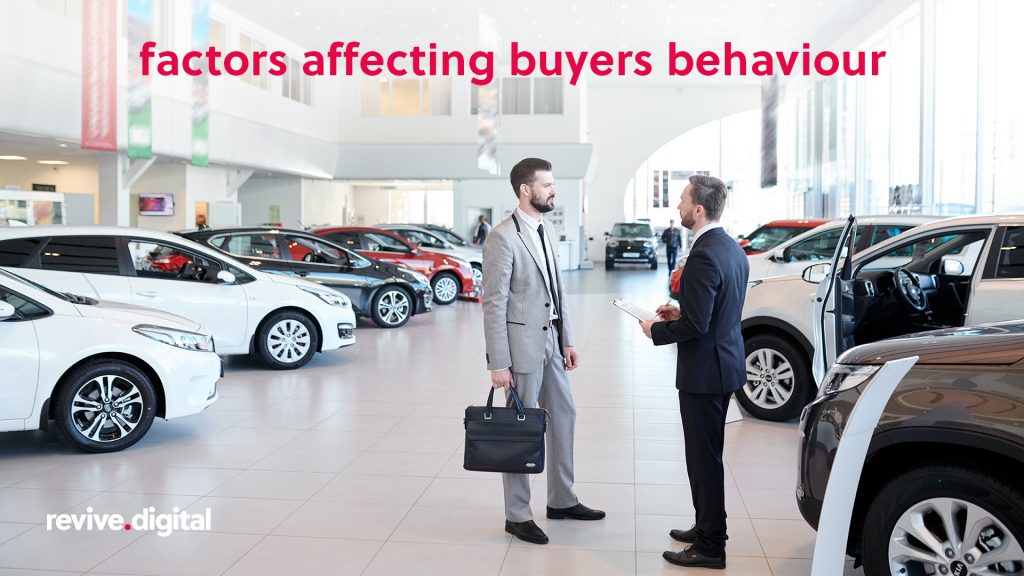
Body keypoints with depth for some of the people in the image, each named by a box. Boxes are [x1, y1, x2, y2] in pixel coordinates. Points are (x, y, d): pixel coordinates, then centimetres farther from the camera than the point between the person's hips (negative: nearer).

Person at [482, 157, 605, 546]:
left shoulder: (543, 231, 11)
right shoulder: (502, 238, -15)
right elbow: (494, 304, -17)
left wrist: (567, 340, 12)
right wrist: (498, 364, -18)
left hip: (550, 343, 9)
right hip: (523, 345, -8)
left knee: (563, 416, 16)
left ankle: (561, 500, 32)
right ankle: (517, 515, 17)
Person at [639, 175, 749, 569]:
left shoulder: (704, 256, -22)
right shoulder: (732, 248, 9)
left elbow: (695, 326, -24)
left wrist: (656, 330, -9)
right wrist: (681, 312, 12)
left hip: (704, 370, -10)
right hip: (723, 363, 10)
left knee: (704, 458, 0)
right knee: (707, 454, 21)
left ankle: (710, 547, 11)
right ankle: (707, 527, 34)